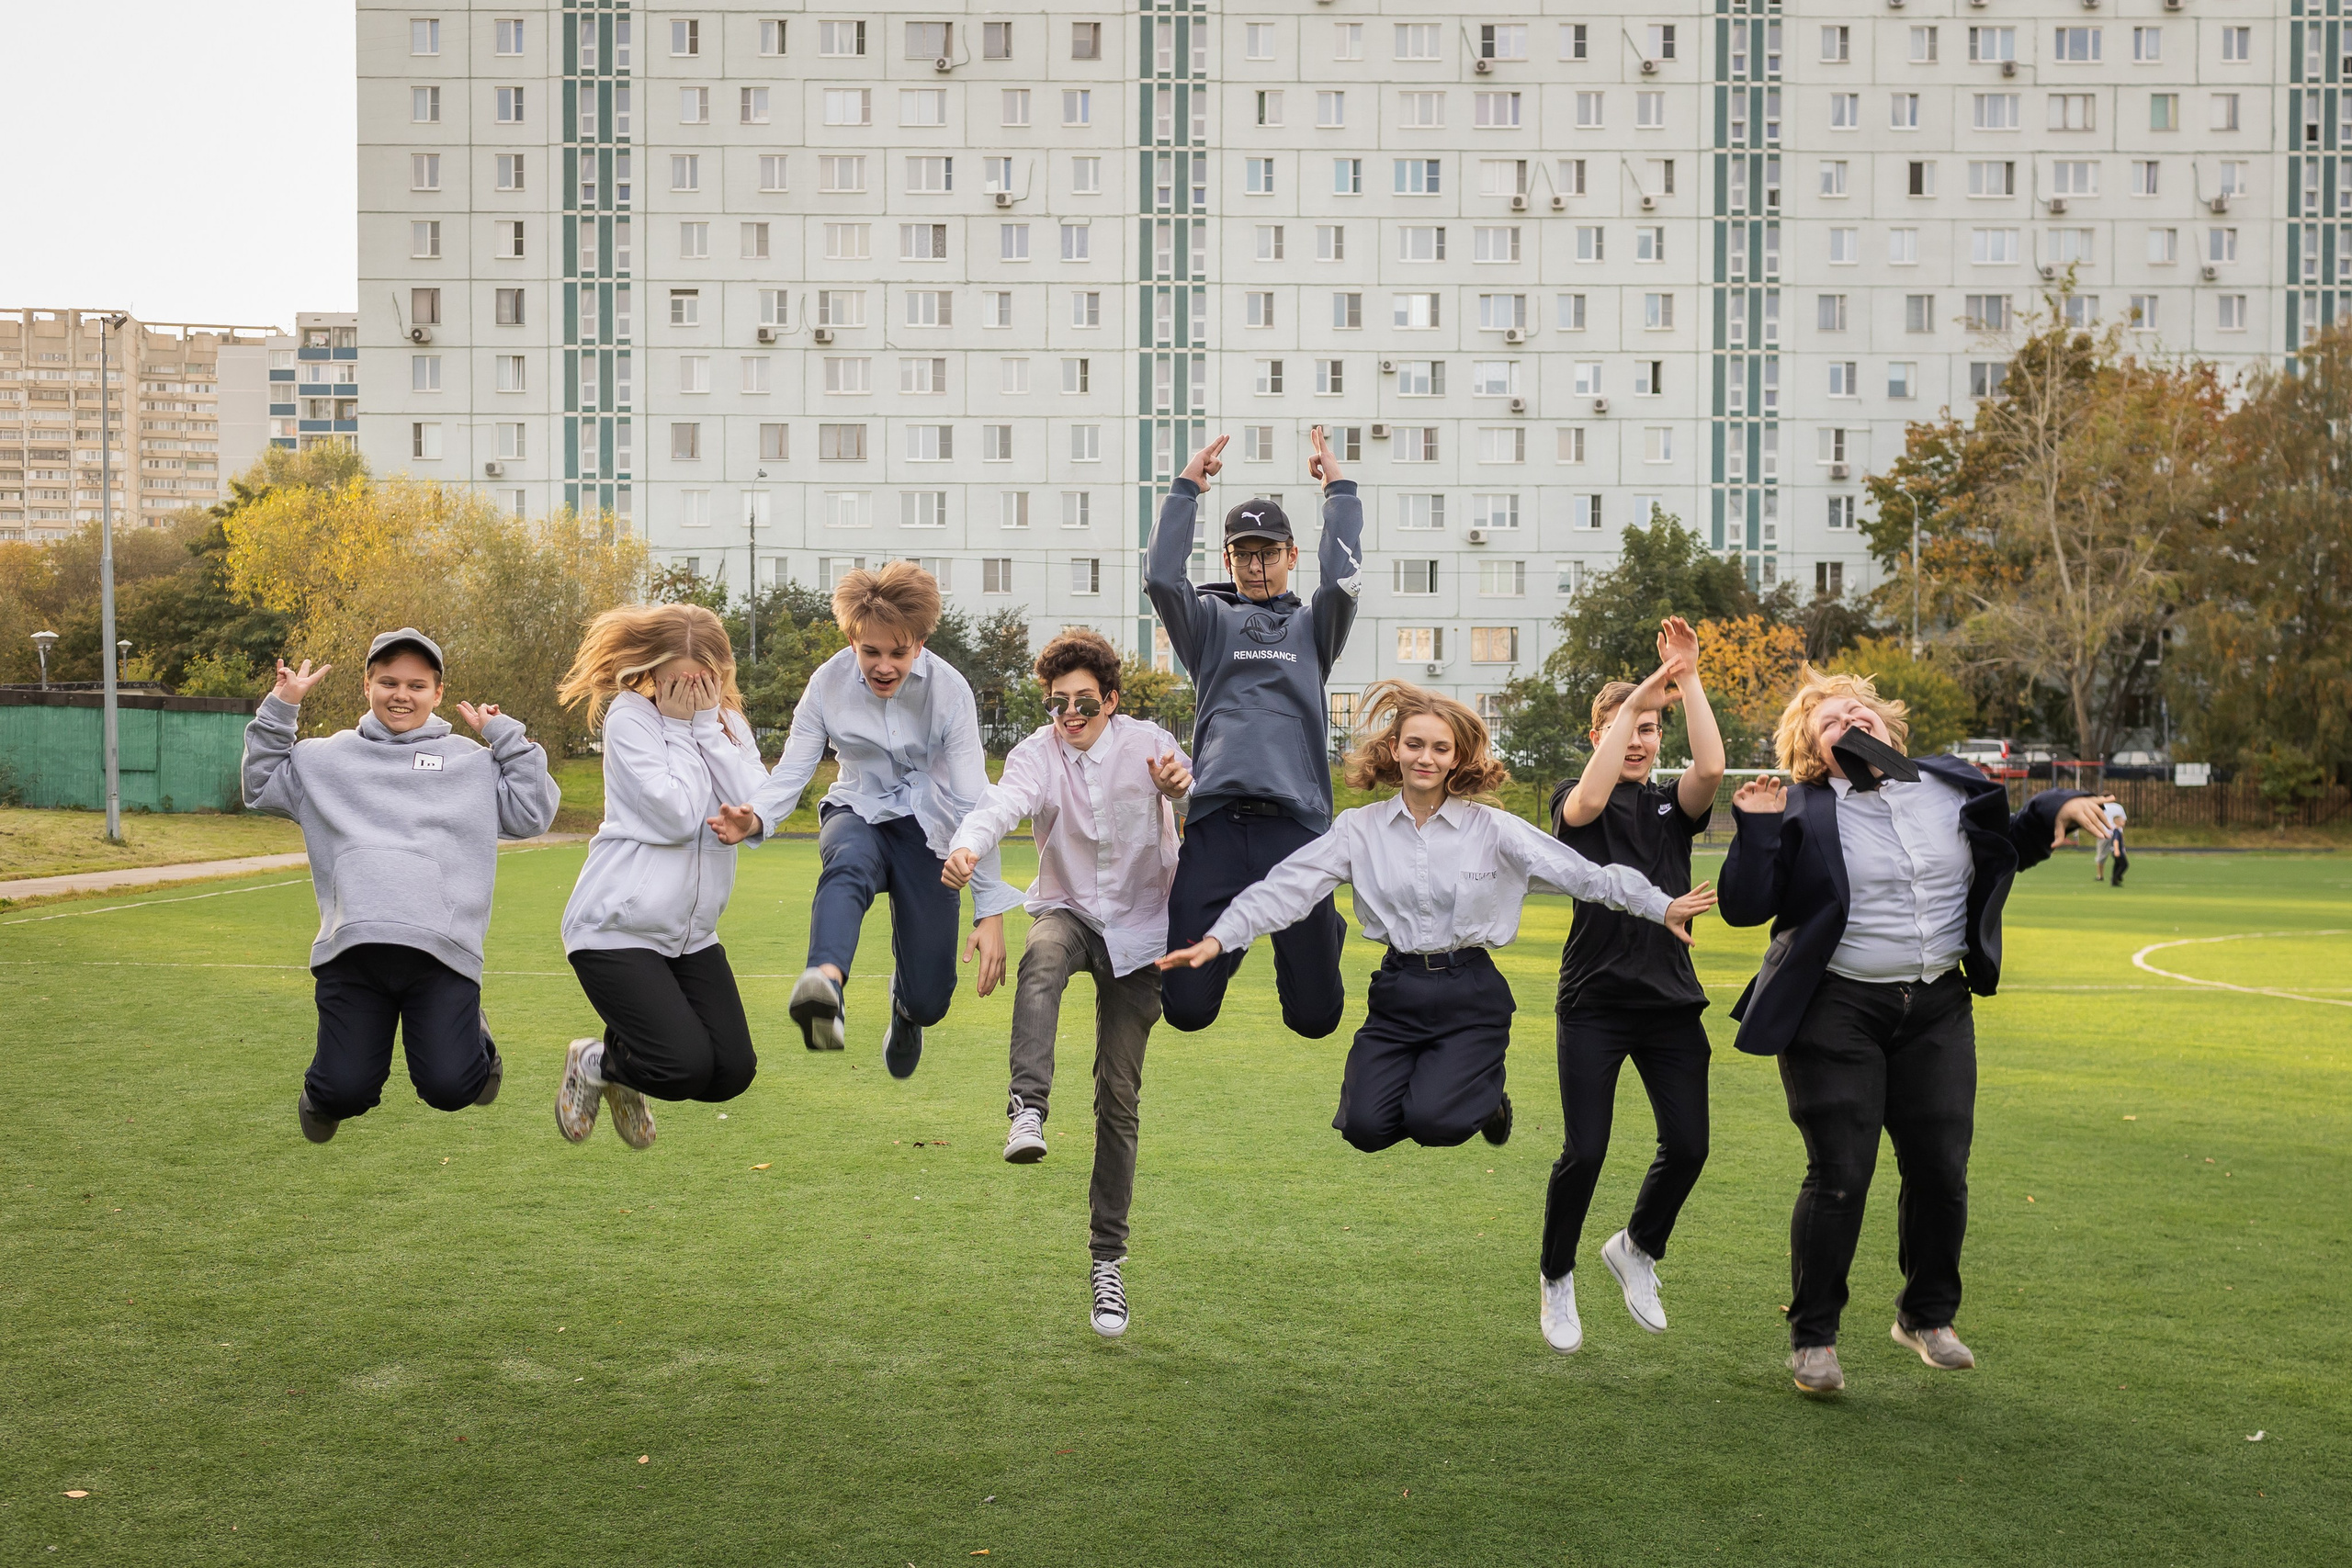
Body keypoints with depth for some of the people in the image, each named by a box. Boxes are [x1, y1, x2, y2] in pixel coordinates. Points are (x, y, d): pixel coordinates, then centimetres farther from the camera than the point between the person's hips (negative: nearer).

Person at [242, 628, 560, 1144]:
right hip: (352, 947, 1)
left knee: (449, 1089, -13)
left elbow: (533, 813, 12)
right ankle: (322, 1096, 31)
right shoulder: (330, 757, 21)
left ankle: (473, 1038, 23)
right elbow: (263, 787, 27)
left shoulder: (471, 761, 18)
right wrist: (279, 711, 17)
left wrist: (506, 736, 10)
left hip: (442, 950, -1)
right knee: (345, 1094, -7)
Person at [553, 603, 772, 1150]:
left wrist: (708, 723, -12)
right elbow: (678, 816, -20)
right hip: (618, 928, -6)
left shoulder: (728, 721, 7)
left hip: (690, 933, 6)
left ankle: (630, 1062, 28)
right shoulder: (629, 716, -10)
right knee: (687, 1067, -17)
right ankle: (592, 1062, 15)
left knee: (733, 1072, -2)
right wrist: (680, 727, -13)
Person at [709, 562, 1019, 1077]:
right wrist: (754, 818, -38)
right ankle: (825, 982, -68)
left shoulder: (949, 691, -18)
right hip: (858, 813, 0)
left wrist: (990, 912, -24)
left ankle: (906, 1007, 39)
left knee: (929, 1001, -2)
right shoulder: (829, 683, -13)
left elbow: (973, 801, -20)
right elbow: (793, 769, -13)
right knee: (849, 863, -40)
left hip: (926, 826, 0)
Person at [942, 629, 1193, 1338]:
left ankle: (1107, 1258, 12)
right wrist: (967, 845, -52)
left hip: (1138, 932, 0)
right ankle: (1028, 1108, -49)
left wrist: (1182, 785, -48)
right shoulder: (1038, 753, -8)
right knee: (1041, 957, -39)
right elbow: (1003, 802, -28)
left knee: (1119, 1098, 2)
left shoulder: (1145, 743, -6)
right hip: (1069, 911, 0)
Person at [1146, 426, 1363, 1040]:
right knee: (1188, 1007, -4)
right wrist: (1186, 489, 0)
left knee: (1315, 1015, 3)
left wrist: (1339, 491, 2)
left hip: (1297, 822, 0)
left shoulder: (1311, 627, 18)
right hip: (1215, 821, 0)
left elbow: (1344, 581, -2)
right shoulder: (1210, 621, 17)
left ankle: (1322, 934, 39)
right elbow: (1162, 578, -2)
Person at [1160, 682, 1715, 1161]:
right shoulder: (1360, 829, 0)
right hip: (1398, 992, 2)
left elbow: (1583, 873, -2)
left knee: (1433, 1122, -21)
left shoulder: (1491, 828, -2)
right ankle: (1408, 1078, 21)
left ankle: (1486, 1095, 16)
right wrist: (1219, 939, -17)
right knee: (1366, 1127, -15)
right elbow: (1287, 886, -6)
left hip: (1469, 993, -2)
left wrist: (1662, 907, -7)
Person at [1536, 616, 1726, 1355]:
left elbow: (1711, 768, -12)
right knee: (1584, 1151, -6)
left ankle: (1636, 1249, 26)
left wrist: (1688, 678, -15)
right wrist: (1639, 693, -25)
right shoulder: (1575, 800, 1)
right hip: (1594, 1002, -3)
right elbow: (1589, 800, -24)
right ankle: (1557, 1280, 18)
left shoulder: (1672, 804, 10)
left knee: (1687, 1146, -2)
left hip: (1670, 1000, 3)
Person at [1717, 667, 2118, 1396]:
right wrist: (1757, 828, -18)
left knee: (1941, 1172, 9)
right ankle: (1813, 1336, 13)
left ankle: (1927, 1316, 32)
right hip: (1836, 1013, -4)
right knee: (1839, 1176, -3)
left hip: (1937, 1009, 4)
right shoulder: (1804, 814, -7)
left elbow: (2008, 848, 24)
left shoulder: (1953, 788, 7)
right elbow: (1744, 908, -9)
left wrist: (2056, 811, 7)